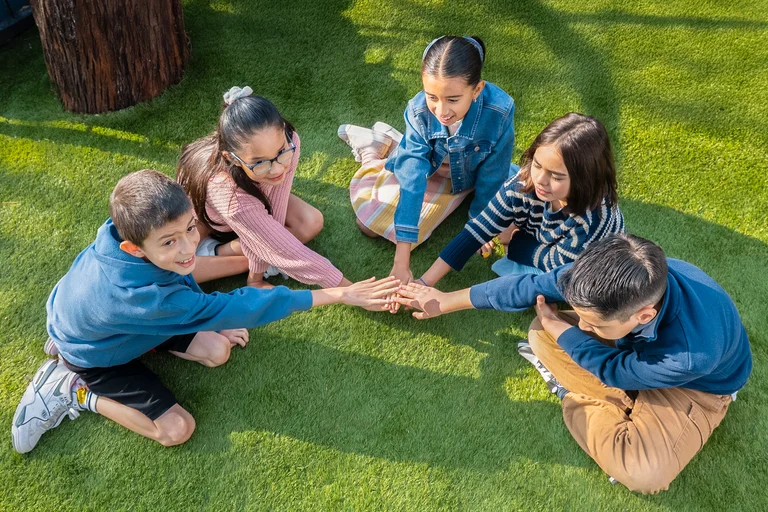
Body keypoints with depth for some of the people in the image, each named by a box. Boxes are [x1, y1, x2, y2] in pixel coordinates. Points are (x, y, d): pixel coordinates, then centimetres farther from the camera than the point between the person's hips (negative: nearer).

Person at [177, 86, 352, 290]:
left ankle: (216, 252, -6)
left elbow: (273, 219, -32)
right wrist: (349, 289, -42)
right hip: (202, 213, -4)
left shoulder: (287, 142, -38)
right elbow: (287, 252, -45)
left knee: (311, 223, -15)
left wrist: (256, 276, -27)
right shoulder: (227, 191, -48)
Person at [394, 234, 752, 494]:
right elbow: (530, 286, -18)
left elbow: (610, 369, -25)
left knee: (643, 473, -30)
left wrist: (555, 325, -14)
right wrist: (446, 302, -10)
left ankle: (572, 393, -5)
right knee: (542, 332, -12)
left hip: (695, 385, -4)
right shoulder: (619, 280, -32)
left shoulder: (694, 354, -45)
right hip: (638, 345, 5)